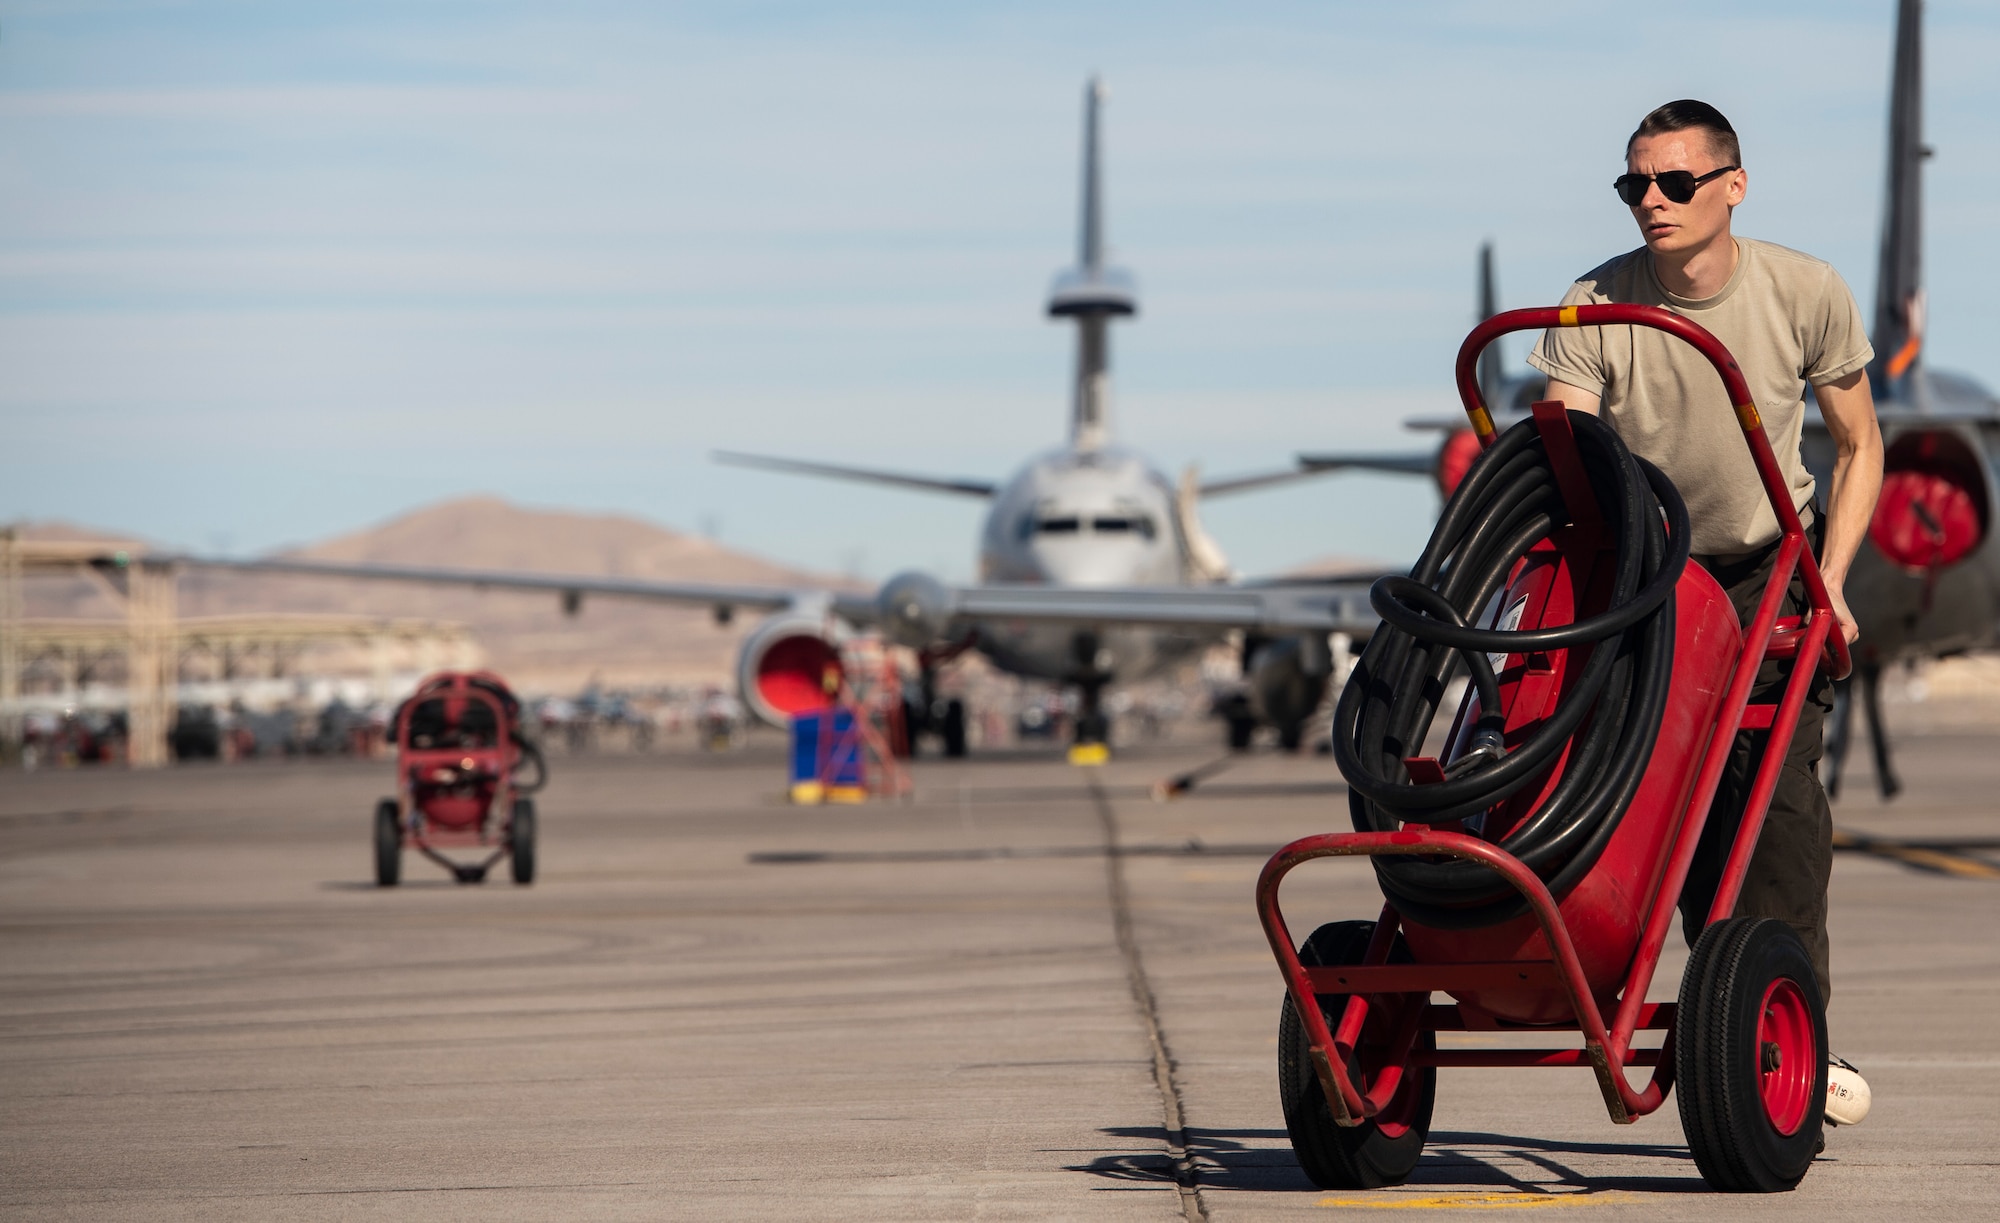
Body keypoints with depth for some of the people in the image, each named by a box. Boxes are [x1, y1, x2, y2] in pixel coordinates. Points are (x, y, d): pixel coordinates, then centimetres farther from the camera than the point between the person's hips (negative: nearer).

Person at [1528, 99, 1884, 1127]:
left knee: (1778, 781, -16)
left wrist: (1827, 583, -12)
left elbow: (1858, 447, -2)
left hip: (1774, 565, 0)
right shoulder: (1594, 308, -16)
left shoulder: (1806, 294, -14)